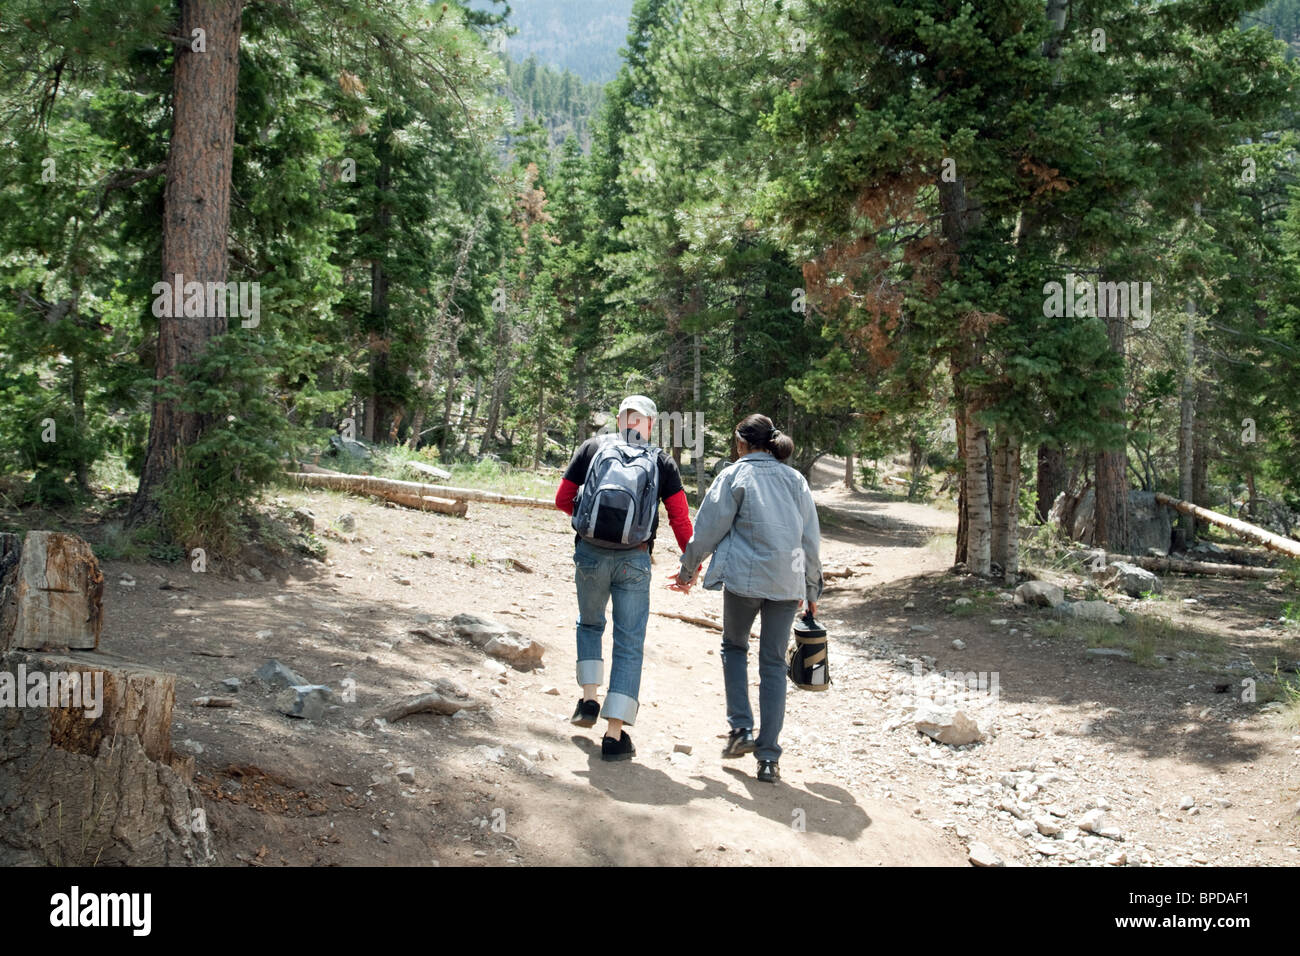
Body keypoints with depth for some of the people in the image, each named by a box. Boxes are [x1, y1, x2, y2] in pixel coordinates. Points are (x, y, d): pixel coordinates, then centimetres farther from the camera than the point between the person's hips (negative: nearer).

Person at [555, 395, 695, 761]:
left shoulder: (592, 447, 7)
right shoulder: (662, 461, 5)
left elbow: (563, 499, 8)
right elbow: (680, 516, 1)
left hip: (590, 553, 1)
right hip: (634, 560, -1)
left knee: (590, 624, 27)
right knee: (629, 645, 5)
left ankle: (589, 699, 17)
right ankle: (615, 735, 3)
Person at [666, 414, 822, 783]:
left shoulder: (735, 475, 0)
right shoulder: (796, 480, 14)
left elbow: (708, 529, 1)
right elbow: (811, 540, 15)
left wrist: (688, 571, 15)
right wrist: (812, 590, 23)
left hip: (744, 577, -3)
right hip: (787, 583, 3)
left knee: (734, 646, 20)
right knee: (774, 663, 7)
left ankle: (741, 728, 8)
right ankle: (768, 757, 5)